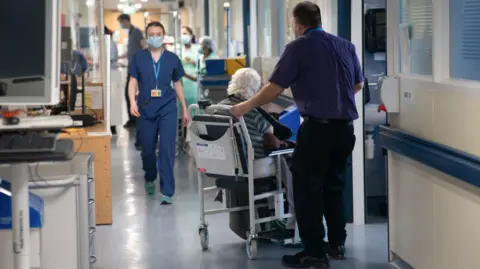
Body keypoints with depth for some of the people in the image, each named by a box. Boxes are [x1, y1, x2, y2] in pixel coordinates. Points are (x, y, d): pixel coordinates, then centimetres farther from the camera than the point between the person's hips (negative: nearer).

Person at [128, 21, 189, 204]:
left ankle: (167, 191, -7)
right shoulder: (138, 58, 3)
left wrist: (185, 109, 13)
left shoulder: (172, 58, 5)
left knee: (167, 149, -10)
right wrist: (133, 102, -15)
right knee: (147, 149, 12)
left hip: (167, 109, -1)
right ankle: (150, 179, 38)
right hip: (146, 109, 1)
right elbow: (133, 82, 2)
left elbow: (177, 84, 12)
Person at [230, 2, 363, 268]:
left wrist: (246, 106, 4)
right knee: (334, 185, 18)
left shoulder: (298, 47, -6)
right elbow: (358, 84, 22)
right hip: (345, 127, 6)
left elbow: (275, 87, -8)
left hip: (317, 127, -6)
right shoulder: (346, 46, 11)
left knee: (307, 188, 1)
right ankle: (337, 244, 24)